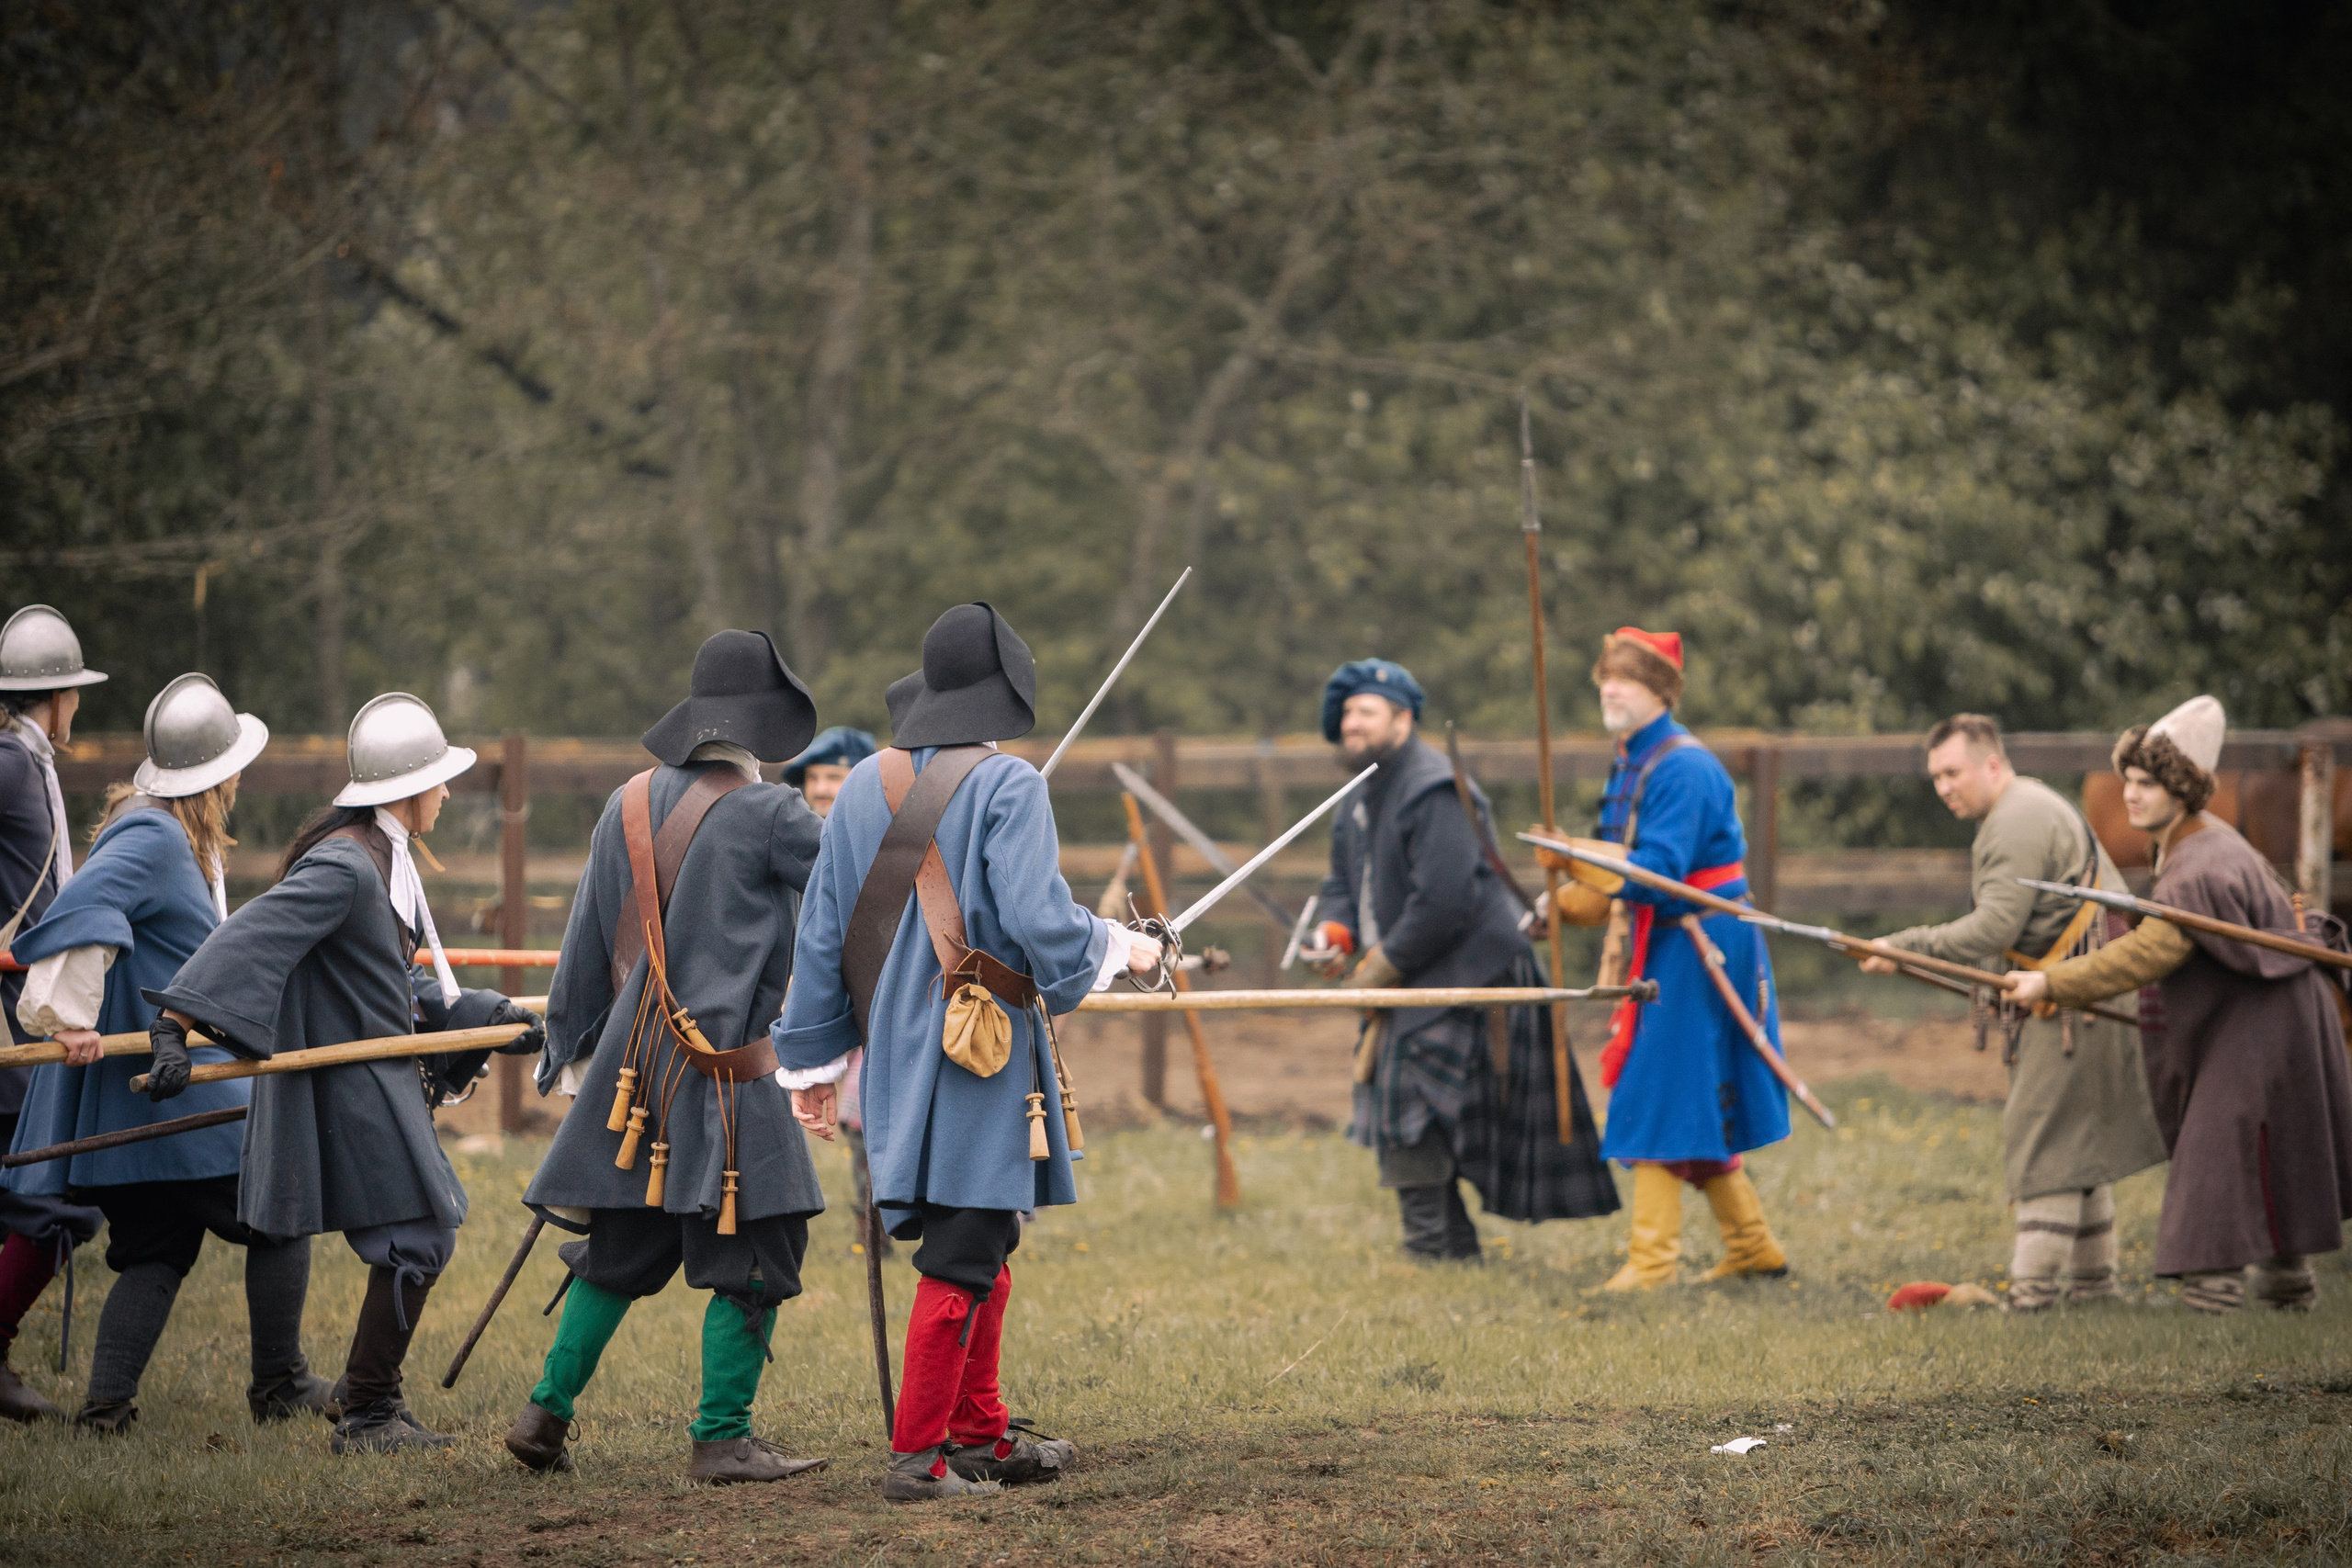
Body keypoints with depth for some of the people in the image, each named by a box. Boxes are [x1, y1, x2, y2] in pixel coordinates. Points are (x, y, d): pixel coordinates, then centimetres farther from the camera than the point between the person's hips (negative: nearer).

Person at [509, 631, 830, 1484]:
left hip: (632, 1059, 7)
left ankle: (546, 1412, 17)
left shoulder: (628, 805, 8)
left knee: (621, 1248, 16)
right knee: (753, 1253, 0)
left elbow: (587, 941, 14)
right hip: (724, 1067, -7)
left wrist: (570, 1047, 24)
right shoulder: (768, 815, -11)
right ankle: (721, 1438, -2)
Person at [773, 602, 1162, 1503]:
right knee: (962, 1257, -4)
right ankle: (919, 1456, -5)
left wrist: (813, 1060, 18)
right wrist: (1119, 952, 0)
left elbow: (821, 932, 12)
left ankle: (981, 1435, 27)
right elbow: (1038, 918, -21)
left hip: (897, 1050, 8)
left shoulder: (863, 788, 9)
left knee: (978, 1253, 19)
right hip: (981, 1055, -8)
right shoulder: (1006, 787, -13)